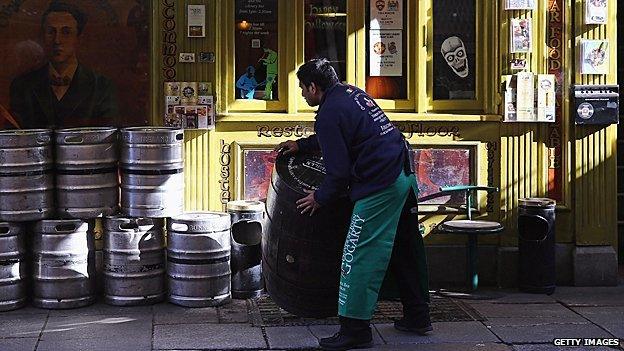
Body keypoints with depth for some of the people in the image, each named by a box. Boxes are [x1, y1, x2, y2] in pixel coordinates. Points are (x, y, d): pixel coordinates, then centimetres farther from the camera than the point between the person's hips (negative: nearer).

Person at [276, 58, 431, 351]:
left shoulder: (329, 114, -13)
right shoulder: (351, 92, 16)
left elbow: (338, 171, -13)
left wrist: (320, 198, 4)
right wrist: (301, 145, 38)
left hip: (380, 185, -10)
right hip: (405, 174, 10)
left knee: (360, 257, -6)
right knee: (406, 249, 17)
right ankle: (418, 318, 27)